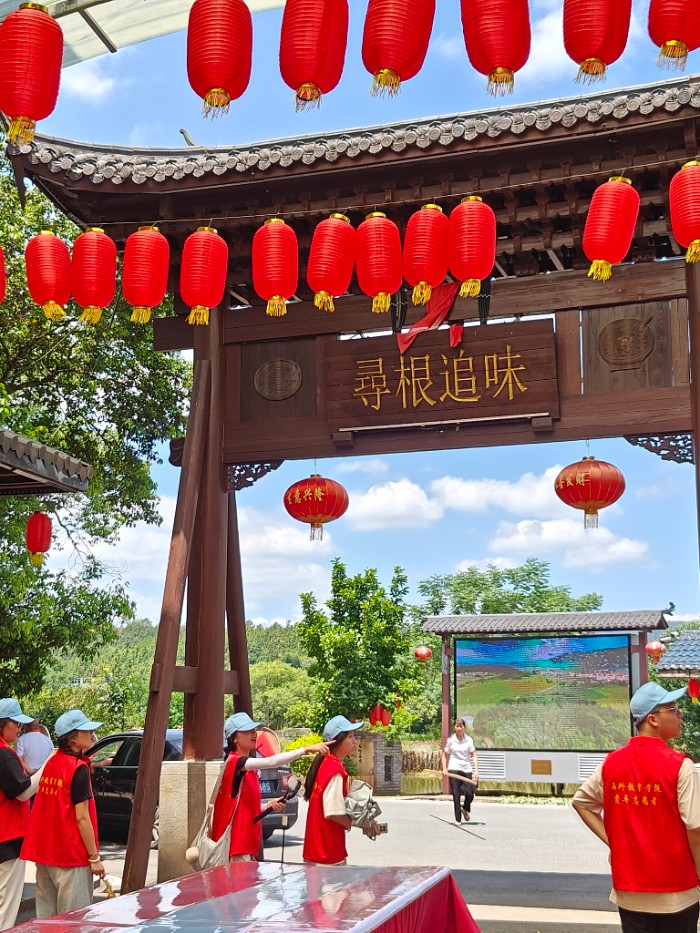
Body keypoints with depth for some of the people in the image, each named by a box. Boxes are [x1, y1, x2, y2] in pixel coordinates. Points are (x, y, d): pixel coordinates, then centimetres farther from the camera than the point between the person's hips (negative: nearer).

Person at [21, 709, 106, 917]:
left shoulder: (51, 763, 8)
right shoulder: (78, 768, -14)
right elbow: (82, 817, -16)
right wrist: (94, 857, -12)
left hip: (45, 853, 8)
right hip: (71, 855, -8)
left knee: (47, 916, 14)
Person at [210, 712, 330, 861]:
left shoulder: (249, 769, 14)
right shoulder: (234, 762, -14)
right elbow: (271, 762, -28)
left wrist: (269, 806, 3)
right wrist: (306, 750, -32)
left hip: (247, 842, 9)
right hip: (236, 843, -9)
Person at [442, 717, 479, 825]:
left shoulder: (469, 740, 4)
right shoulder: (450, 740, 2)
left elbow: (473, 756, 3)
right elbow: (445, 755, 8)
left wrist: (476, 770, -6)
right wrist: (444, 768, -4)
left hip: (467, 769, 1)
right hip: (454, 769, -1)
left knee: (470, 793, -3)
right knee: (456, 795, -3)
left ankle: (465, 808, 30)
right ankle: (458, 819, 7)